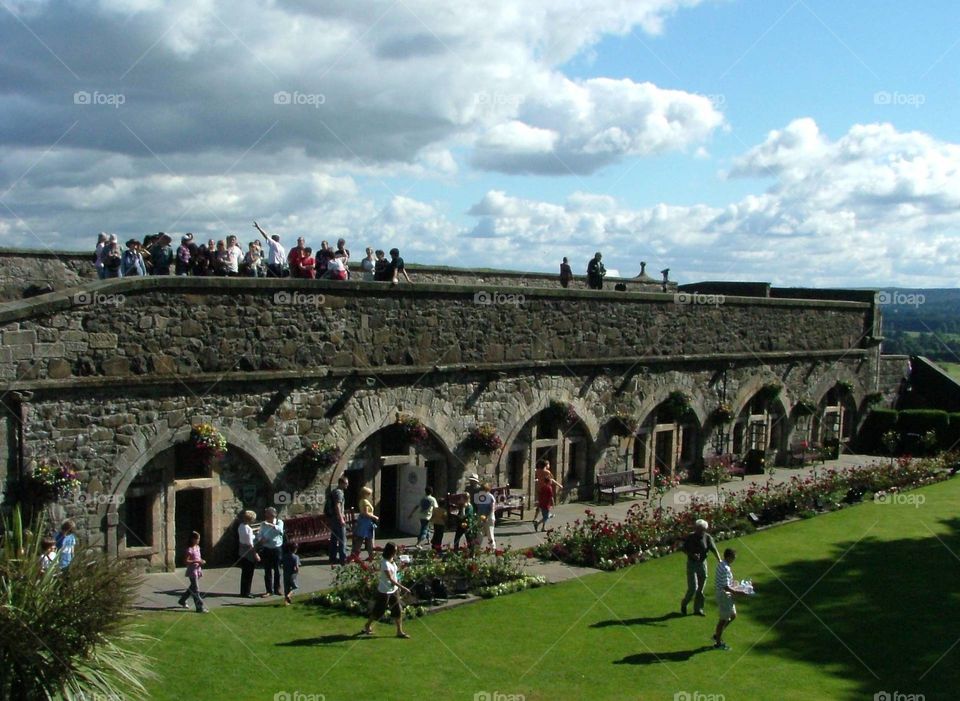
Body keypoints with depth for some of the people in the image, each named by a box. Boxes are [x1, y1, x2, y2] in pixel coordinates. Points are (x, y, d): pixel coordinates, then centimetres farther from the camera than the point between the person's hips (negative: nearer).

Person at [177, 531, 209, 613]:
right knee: (196, 590, -6)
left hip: (198, 570, 9)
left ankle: (182, 600, 39)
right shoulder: (190, 549, -16)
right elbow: (186, 561, -21)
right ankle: (200, 607, -6)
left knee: (192, 588, 21)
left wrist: (201, 561, 2)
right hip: (192, 570, -9)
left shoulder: (197, 547, 10)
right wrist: (197, 561, -26)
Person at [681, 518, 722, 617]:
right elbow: (684, 549, -1)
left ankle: (698, 609, 21)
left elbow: (714, 549, -16)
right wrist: (692, 555, -20)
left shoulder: (708, 537, -7)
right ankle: (684, 604, 16)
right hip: (692, 564, -3)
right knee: (693, 587, -8)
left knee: (700, 588, 9)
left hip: (702, 563, 3)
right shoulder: (690, 537, -10)